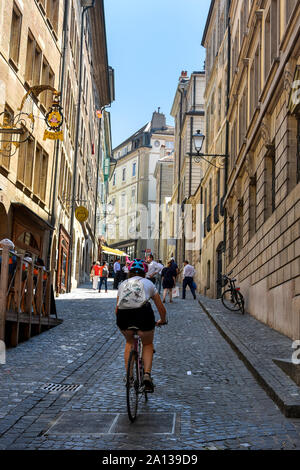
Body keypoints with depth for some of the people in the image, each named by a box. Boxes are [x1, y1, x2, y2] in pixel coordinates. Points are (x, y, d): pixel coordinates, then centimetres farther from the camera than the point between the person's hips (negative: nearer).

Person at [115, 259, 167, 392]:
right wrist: (162, 321, 47)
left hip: (123, 316, 2)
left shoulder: (123, 284, 28)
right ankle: (147, 374, 4)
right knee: (148, 344, 23)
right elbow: (161, 309, 28)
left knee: (129, 342, 31)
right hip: (143, 314, -2)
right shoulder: (148, 283, 24)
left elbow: (117, 309, 32)